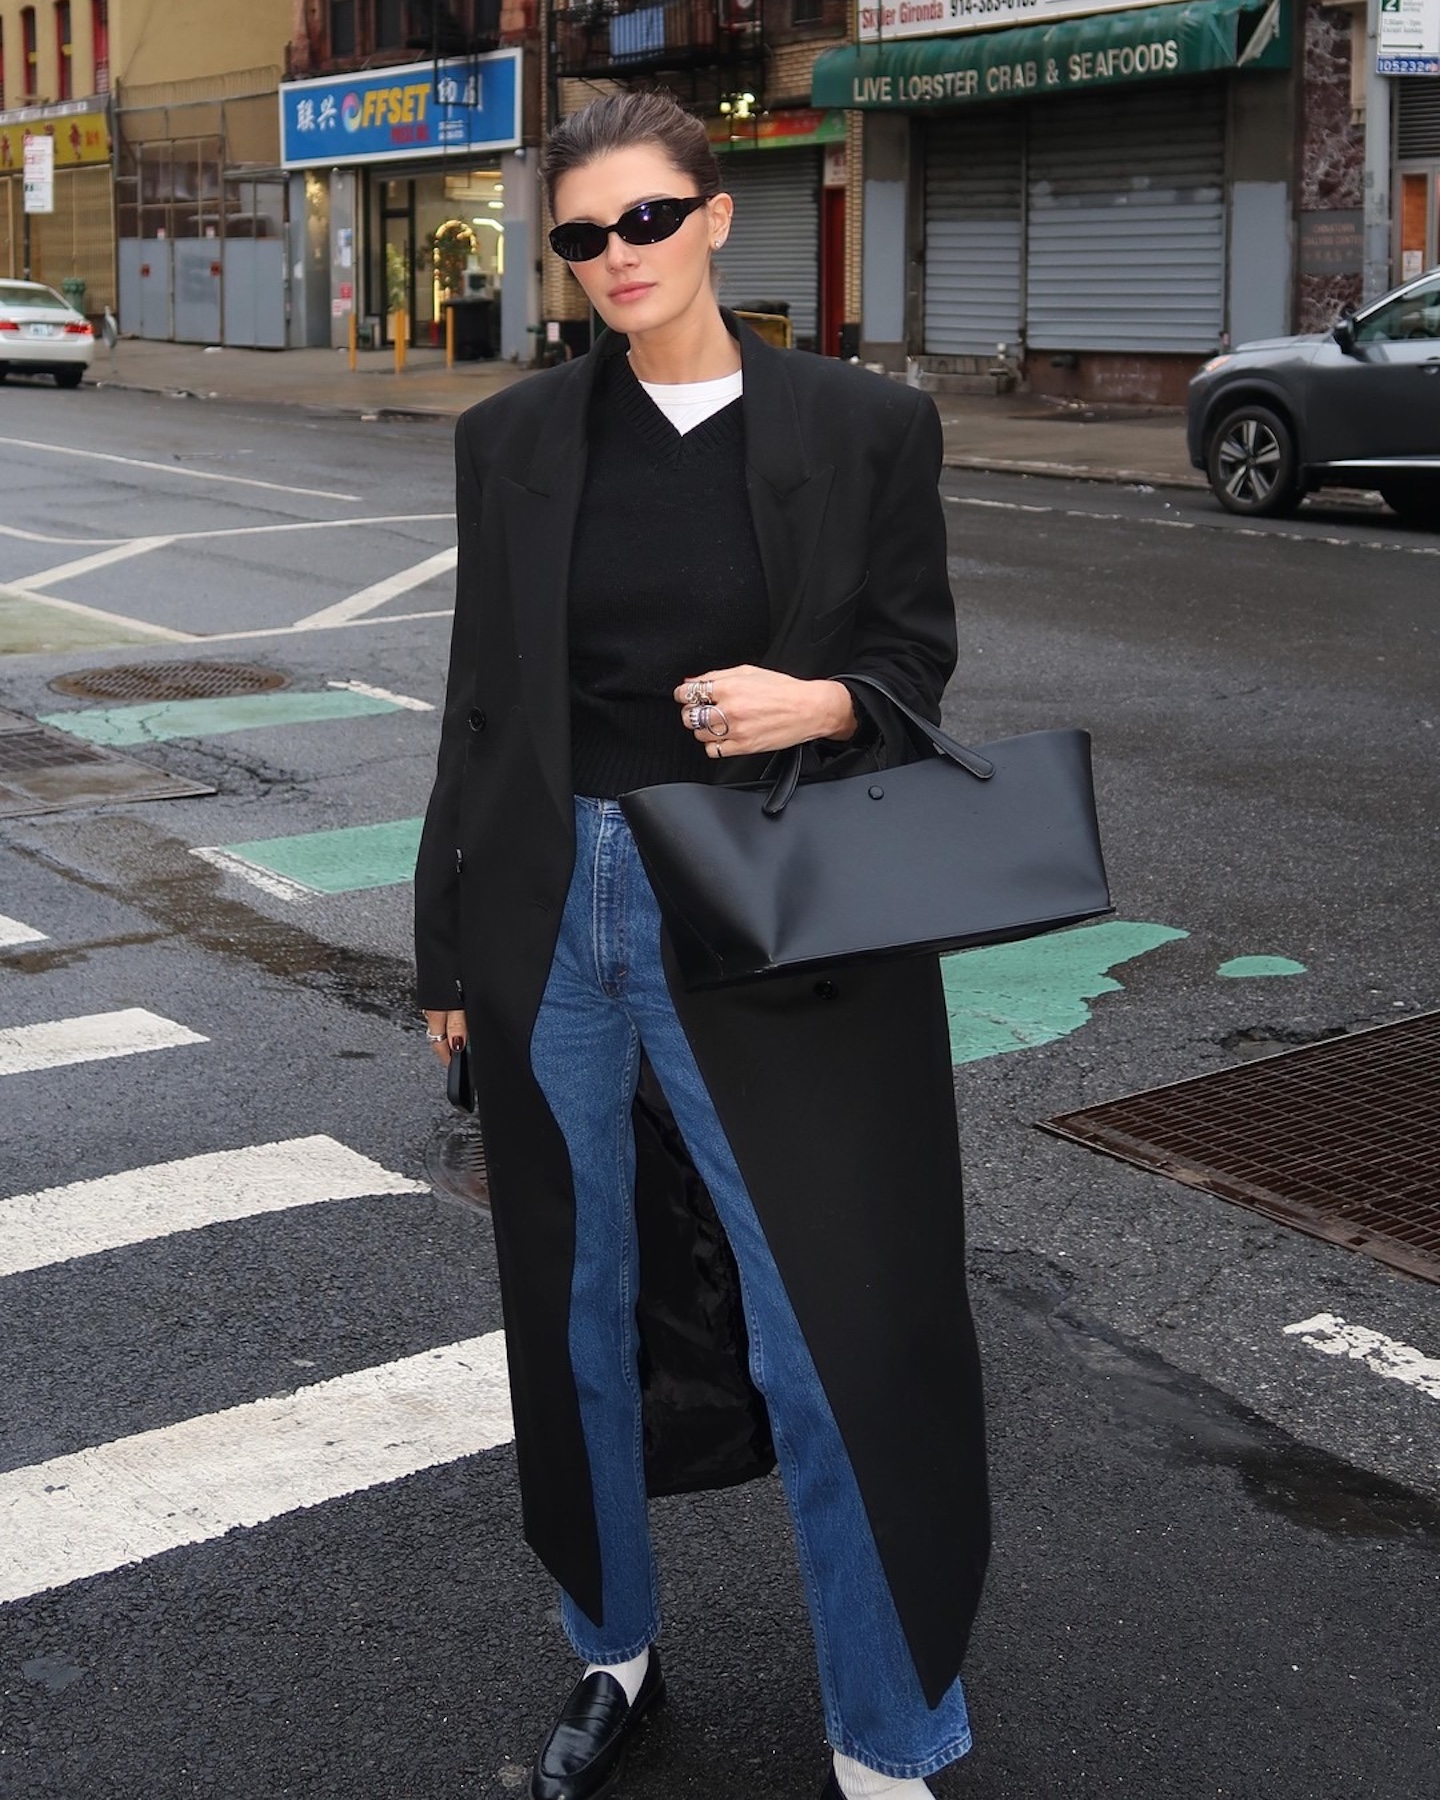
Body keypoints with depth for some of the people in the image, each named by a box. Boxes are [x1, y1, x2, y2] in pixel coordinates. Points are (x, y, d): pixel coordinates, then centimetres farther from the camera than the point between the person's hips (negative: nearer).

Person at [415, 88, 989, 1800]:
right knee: (581, 1317, 15)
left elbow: (919, 656, 4)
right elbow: (482, 703, 7)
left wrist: (820, 704, -19)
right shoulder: (512, 439, 4)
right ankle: (614, 1650, 37)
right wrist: (448, 949, 7)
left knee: (842, 1334, -2)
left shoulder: (864, 424, -2)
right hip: (558, 921, 3)